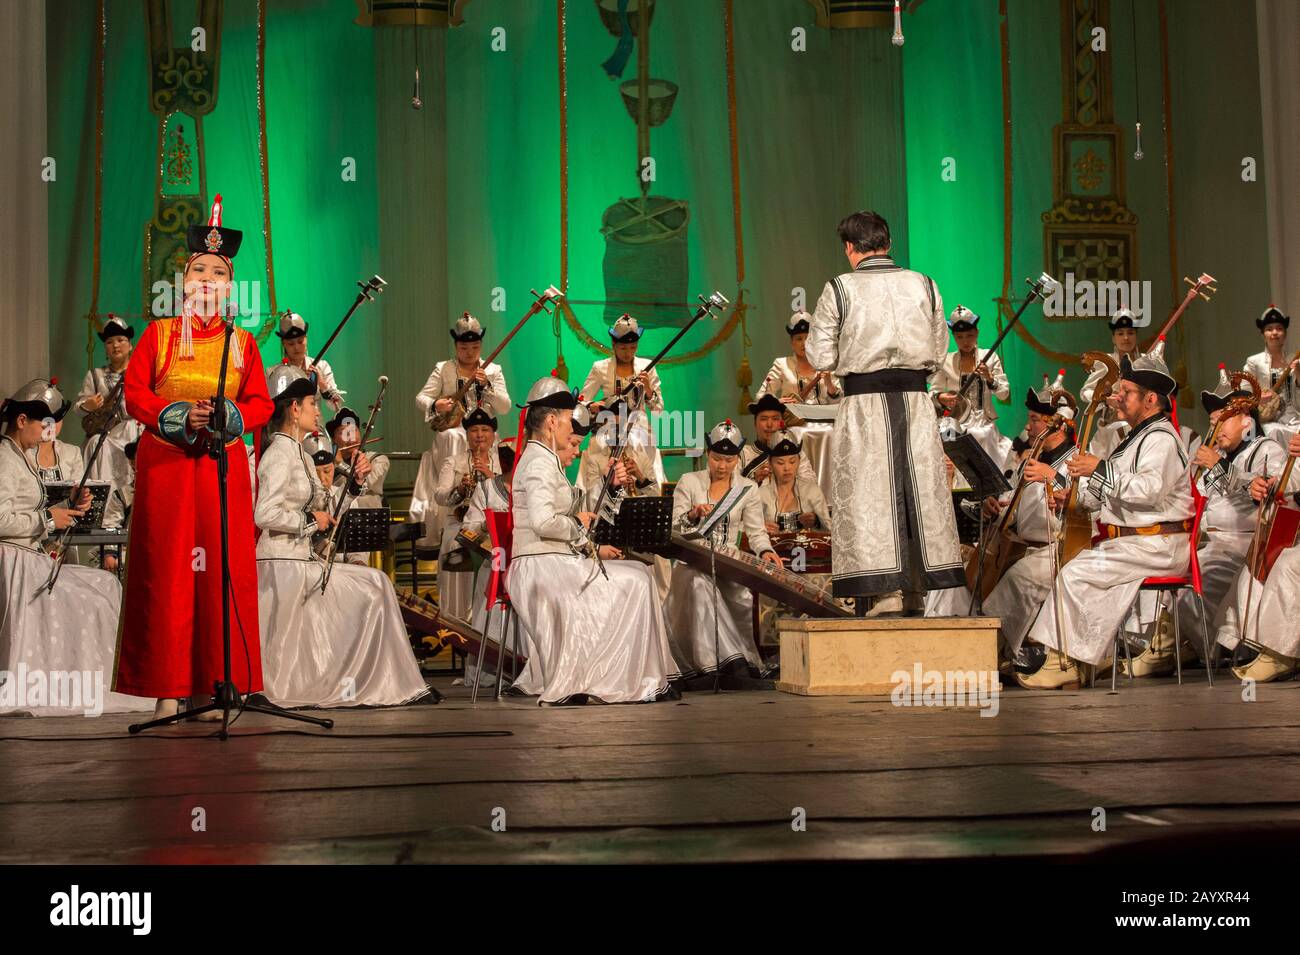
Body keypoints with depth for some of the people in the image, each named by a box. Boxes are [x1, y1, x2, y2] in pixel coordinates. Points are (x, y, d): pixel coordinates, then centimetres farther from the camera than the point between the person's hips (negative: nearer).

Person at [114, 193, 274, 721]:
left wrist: (227, 415, -14)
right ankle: (167, 688, 0)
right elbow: (135, 393, 2)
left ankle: (213, 686, 3)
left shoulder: (242, 341, 11)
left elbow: (261, 403, 6)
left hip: (223, 465, 1)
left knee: (223, 570, -3)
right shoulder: (158, 333, 8)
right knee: (165, 571, -3)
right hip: (164, 464, -1)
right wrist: (180, 416, -14)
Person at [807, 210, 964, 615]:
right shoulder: (923, 285, 5)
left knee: (871, 491, 0)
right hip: (915, 398, 3)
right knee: (919, 488, 9)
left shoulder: (839, 289, -5)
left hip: (865, 400, -3)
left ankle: (887, 592, -4)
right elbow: (938, 351, 11)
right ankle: (916, 593, 13)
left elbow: (821, 357, -2)